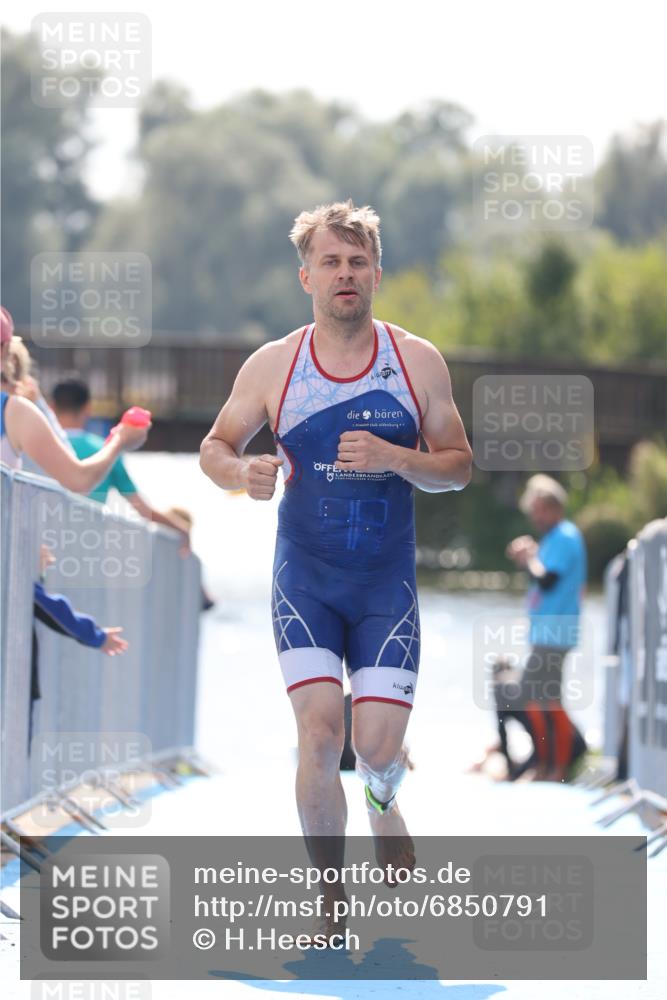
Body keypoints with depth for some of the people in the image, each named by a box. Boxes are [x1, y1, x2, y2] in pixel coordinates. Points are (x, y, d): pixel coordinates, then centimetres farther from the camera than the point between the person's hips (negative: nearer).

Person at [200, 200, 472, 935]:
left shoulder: (418, 361, -1)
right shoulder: (272, 366, -1)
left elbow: (459, 467, 2)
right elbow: (214, 447, 9)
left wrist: (395, 459, -18)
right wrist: (242, 473, -14)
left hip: (387, 582, 0)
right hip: (304, 578, 0)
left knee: (378, 748, -6)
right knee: (319, 736, -15)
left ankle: (384, 810, 33)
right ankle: (329, 901, 1)